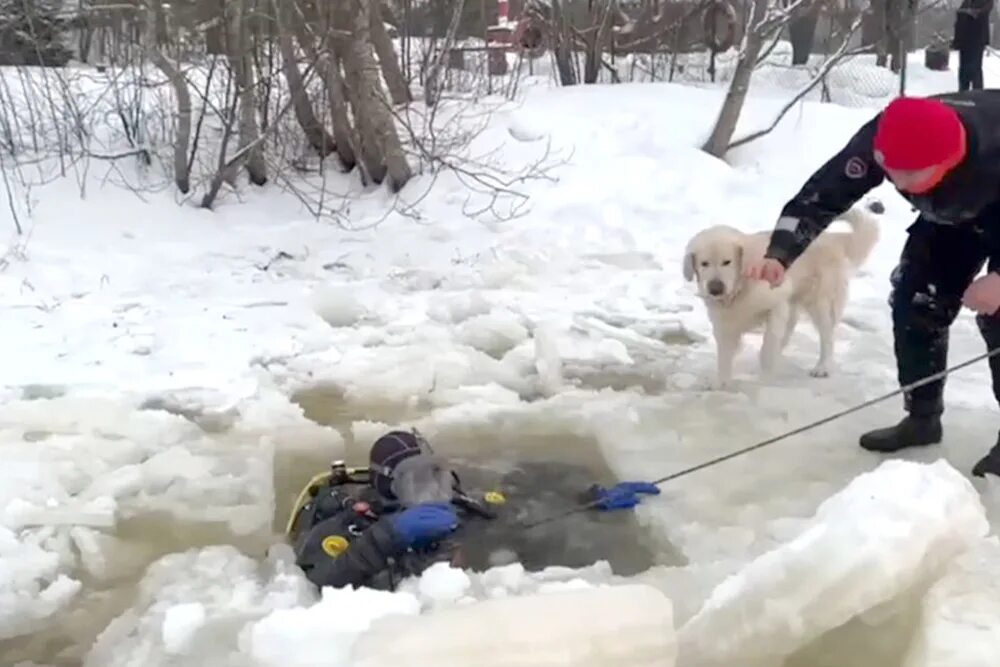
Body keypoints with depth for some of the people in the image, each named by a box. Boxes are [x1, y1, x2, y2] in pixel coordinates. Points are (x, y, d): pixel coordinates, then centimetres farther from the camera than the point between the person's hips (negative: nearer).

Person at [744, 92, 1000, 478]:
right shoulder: (878, 143, -35)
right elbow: (820, 196, -33)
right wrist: (779, 256, -48)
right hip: (951, 213, 5)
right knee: (914, 302, -3)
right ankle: (922, 416, 12)